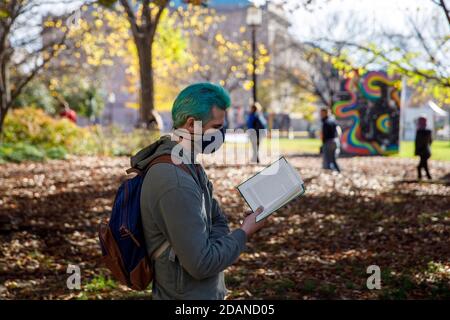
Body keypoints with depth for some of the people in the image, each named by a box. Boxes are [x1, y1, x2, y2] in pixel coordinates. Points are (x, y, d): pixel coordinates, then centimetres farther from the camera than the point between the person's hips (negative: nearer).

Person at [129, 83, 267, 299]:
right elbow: (201, 264, -27)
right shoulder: (176, 183, -28)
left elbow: (217, 219, 10)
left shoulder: (187, 163, 3)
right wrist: (244, 233, -14)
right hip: (187, 294, -9)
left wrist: (213, 247, -10)